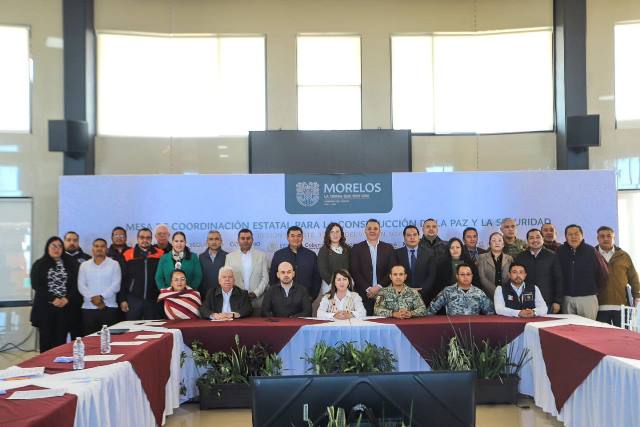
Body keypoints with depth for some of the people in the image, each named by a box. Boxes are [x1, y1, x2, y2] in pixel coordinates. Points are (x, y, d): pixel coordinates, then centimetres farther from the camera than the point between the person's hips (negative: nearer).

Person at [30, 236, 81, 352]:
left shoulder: (69, 264, 10)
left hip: (65, 308, 1)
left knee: (61, 340, -1)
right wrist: (52, 299, -13)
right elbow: (36, 285, -5)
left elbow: (75, 284, 5)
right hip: (45, 308, -1)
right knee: (46, 339, 1)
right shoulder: (39, 265, 4)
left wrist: (67, 299, -11)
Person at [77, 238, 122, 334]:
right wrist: (93, 298, -11)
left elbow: (116, 285, -3)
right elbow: (81, 286, 2)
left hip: (109, 308, -2)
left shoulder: (114, 264, 6)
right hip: (88, 308, 2)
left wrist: (101, 297, -14)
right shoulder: (84, 265, 12)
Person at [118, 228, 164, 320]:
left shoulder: (160, 254, 3)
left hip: (154, 301, 0)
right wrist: (122, 300, 0)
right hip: (133, 300, 0)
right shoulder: (128, 255, 2)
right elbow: (123, 280, 5)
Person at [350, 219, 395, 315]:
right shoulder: (357, 248, 7)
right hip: (363, 294, -1)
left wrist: (379, 287, -8)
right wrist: (368, 289, -10)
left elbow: (391, 271, 5)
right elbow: (355, 272, -1)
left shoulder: (388, 248, 11)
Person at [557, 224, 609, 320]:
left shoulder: (591, 251, -1)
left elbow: (603, 273, 5)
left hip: (588, 297, -2)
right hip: (567, 298, 2)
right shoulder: (560, 252, 5)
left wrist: (595, 289, 12)